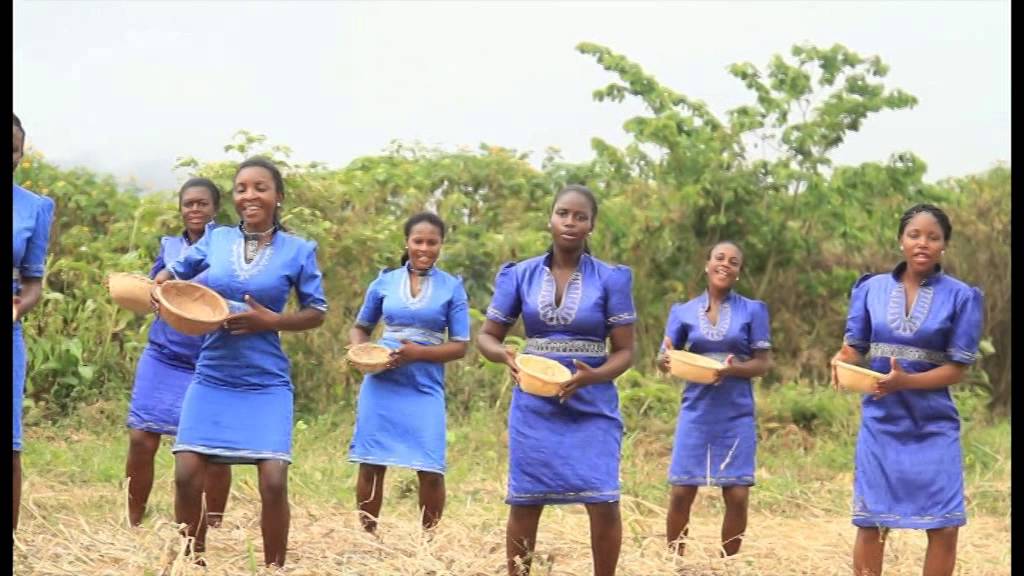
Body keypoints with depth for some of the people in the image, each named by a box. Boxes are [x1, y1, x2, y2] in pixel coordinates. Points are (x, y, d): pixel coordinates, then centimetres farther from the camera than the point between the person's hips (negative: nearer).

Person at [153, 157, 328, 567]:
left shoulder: (298, 251, -3)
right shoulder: (216, 239, 3)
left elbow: (317, 313, 2)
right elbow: (173, 272, 17)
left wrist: (270, 321, -14)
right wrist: (160, 290, -6)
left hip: (266, 384, -2)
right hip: (211, 380, 2)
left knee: (273, 481, -12)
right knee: (187, 475, -6)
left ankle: (274, 569, 6)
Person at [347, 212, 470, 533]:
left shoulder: (452, 288, 2)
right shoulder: (385, 282, 7)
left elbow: (460, 346, 0)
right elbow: (360, 328, 18)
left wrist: (419, 353, -15)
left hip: (425, 389, -2)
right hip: (380, 384, 2)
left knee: (430, 471, -8)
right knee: (371, 465, 4)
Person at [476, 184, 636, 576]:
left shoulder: (611, 279, -3)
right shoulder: (520, 275, 2)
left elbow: (624, 351, -3)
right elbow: (486, 337, 6)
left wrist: (594, 376, -23)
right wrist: (508, 357, -17)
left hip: (593, 407, -1)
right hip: (534, 407, 2)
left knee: (603, 503, -10)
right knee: (524, 502, 4)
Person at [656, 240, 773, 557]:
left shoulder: (753, 310, 2)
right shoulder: (683, 311, 6)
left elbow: (764, 362, 0)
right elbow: (664, 360, 6)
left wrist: (734, 370, -20)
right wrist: (666, 361, -19)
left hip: (736, 414, -1)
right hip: (696, 412, 1)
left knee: (737, 495, -3)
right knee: (680, 492, -3)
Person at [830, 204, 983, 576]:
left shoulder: (960, 297, -3)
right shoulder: (872, 289, 3)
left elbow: (958, 369, -6)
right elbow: (854, 348, 6)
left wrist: (905, 381, -22)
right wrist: (842, 360, -19)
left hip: (934, 425, -1)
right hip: (881, 422, 1)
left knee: (944, 527, -3)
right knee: (870, 522, 1)